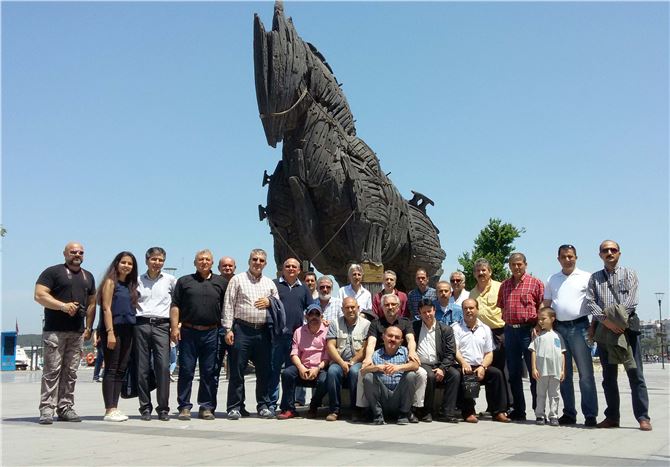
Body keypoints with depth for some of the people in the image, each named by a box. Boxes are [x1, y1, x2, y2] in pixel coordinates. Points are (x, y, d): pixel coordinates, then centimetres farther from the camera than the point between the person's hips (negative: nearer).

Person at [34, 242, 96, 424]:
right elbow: (39, 295, -8)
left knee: (71, 372, 5)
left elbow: (91, 303, 21)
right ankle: (47, 409, -4)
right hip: (54, 331, -5)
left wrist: (88, 328, 11)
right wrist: (63, 305, -18)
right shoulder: (52, 272, 2)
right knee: (52, 370, -7)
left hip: (78, 332, 5)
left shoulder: (88, 277, 19)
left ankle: (65, 408, 9)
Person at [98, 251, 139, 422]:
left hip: (127, 331, 7)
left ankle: (115, 408, 12)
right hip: (113, 329, -7)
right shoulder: (111, 282, -3)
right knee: (111, 369, -4)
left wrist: (134, 329, 6)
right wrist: (110, 332, -18)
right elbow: (106, 308, -11)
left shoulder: (131, 285, 16)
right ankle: (109, 410, -2)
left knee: (121, 370, 7)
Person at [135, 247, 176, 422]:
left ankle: (163, 409, -2)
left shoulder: (170, 280, 9)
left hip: (161, 325, -1)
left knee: (163, 366, -10)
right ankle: (145, 408, 9)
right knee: (142, 368, 0)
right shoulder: (138, 280, 11)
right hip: (141, 324, 1)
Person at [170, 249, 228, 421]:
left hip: (211, 333, 1)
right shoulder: (184, 281, 10)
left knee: (209, 372, 4)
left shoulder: (221, 282, 12)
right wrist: (174, 327, -5)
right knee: (186, 371, 1)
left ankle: (206, 407, 12)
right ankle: (184, 407, 9)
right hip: (188, 332, -1)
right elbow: (175, 306, 6)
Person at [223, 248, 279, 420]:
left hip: (263, 331, 3)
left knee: (264, 370, 5)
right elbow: (228, 305, 2)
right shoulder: (238, 279, 6)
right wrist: (228, 329, -6)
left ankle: (264, 406, 15)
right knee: (237, 370, -1)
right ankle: (234, 407, 6)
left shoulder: (270, 283, 17)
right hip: (242, 329, -3)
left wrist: (270, 302, 0)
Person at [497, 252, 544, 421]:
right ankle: (518, 410, 17)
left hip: (528, 330, -5)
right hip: (510, 330, 5)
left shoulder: (535, 283, 0)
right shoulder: (504, 285, 15)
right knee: (513, 373, 9)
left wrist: (537, 327, -12)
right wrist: (504, 327, 9)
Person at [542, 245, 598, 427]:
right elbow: (545, 306, 15)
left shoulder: (586, 277, 3)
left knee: (585, 373, -5)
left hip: (579, 327, -4)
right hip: (558, 328, 4)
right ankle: (569, 413, 16)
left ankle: (590, 414, -1)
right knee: (564, 373, 8)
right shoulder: (552, 280, 14)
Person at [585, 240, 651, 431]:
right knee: (608, 376, 6)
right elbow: (590, 303, 1)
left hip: (627, 327, -2)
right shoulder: (594, 278, 14)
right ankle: (612, 417, 12)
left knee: (635, 374, -4)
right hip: (604, 329, 2)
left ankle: (643, 417, -1)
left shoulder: (629, 274, 9)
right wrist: (605, 321, -14)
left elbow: (631, 301, -4)